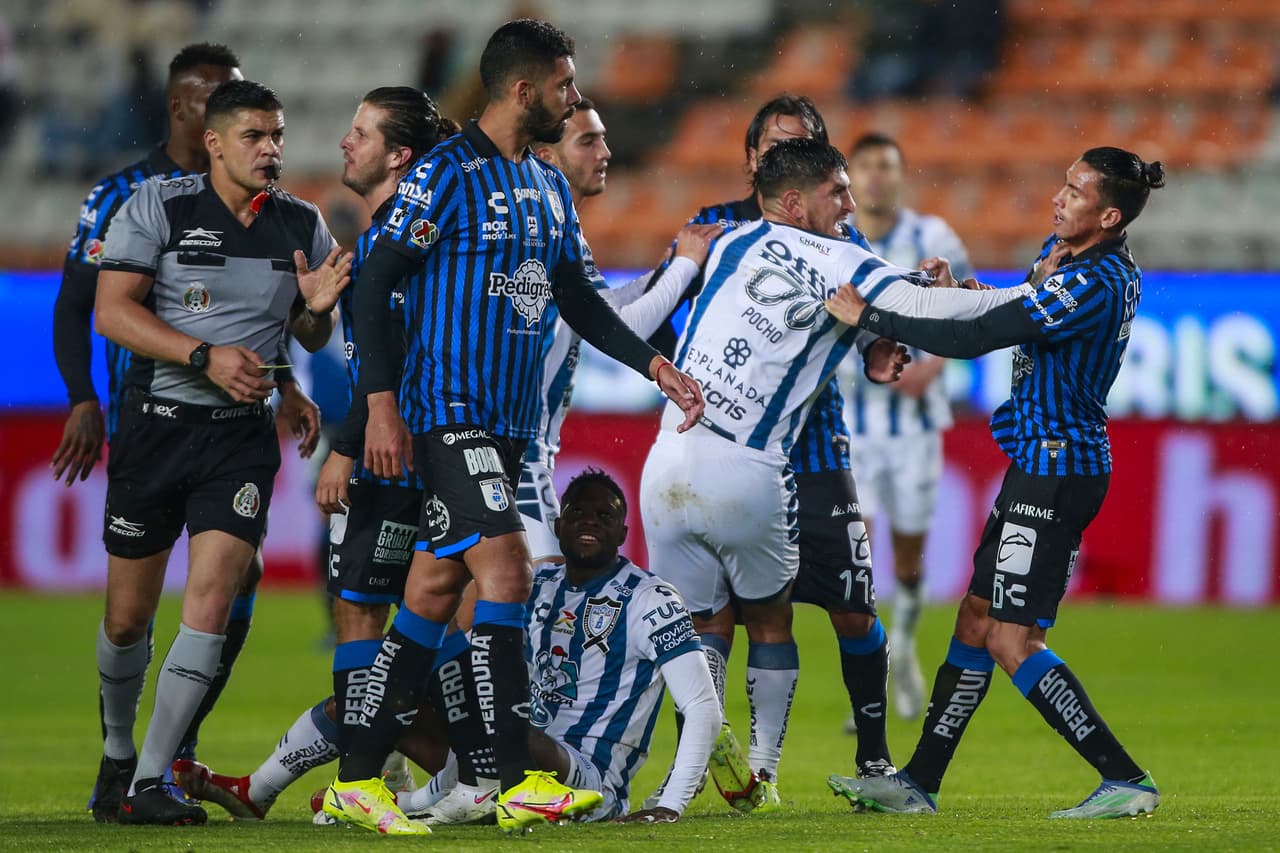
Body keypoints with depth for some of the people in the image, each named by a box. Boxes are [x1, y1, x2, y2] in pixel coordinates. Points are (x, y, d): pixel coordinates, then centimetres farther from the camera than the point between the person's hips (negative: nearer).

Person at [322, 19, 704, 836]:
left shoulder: (550, 186, 15)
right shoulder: (448, 173, -10)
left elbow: (578, 299, 23)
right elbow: (375, 282, -11)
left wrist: (655, 363, 12)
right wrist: (382, 402, -17)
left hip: (510, 422, 8)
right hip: (448, 410, -8)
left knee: (434, 595, 7)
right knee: (506, 570, -16)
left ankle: (358, 780, 12)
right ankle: (521, 783, -16)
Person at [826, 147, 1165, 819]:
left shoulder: (1095, 283, -23)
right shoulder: (1059, 252, 8)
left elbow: (975, 339, -24)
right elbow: (1015, 316, 25)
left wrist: (869, 317, -17)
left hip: (1057, 471, -10)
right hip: (1040, 461, 10)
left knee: (1011, 638, -10)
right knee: (977, 620, 13)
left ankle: (1126, 781, -8)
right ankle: (918, 785, 19)